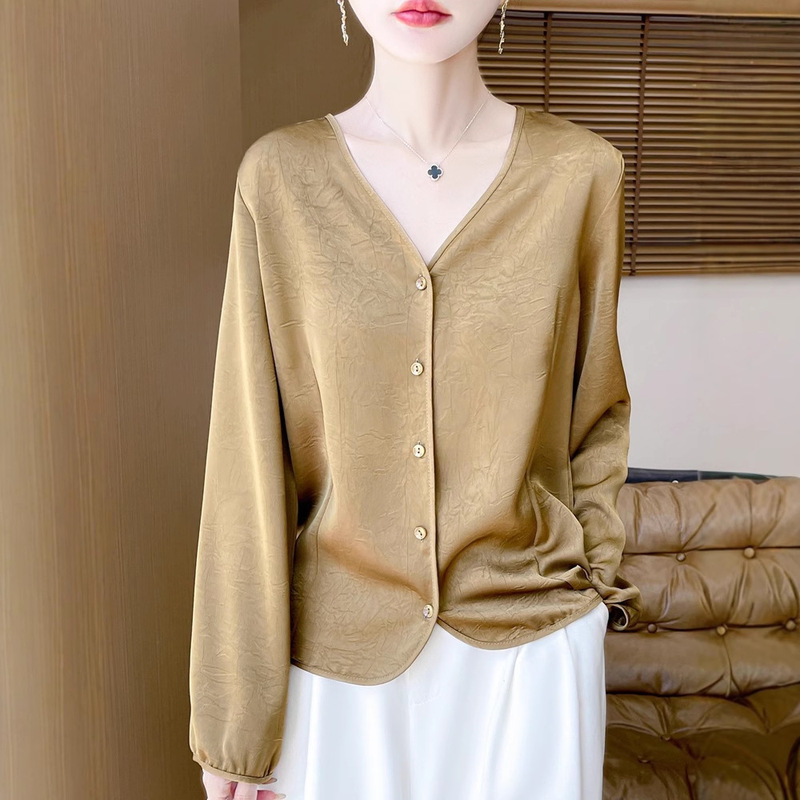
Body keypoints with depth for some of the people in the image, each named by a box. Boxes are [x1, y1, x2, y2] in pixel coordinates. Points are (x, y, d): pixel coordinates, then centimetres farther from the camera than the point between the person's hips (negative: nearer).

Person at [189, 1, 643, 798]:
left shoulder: (582, 170, -7)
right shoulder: (279, 174, -9)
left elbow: (598, 411, 6)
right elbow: (250, 461, -8)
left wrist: (591, 573, 5)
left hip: (533, 641, 1)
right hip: (340, 644, 0)